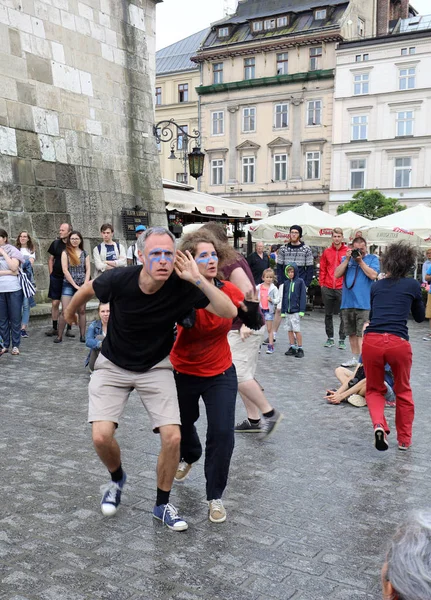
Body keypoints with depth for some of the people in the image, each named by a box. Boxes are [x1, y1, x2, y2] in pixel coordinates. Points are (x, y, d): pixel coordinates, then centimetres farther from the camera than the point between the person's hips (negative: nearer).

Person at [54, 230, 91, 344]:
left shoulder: (85, 253, 8)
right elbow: (65, 270, -7)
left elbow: (88, 269, 4)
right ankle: (59, 336, 0)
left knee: (82, 311, 4)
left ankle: (82, 335, 9)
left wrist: (85, 285, -8)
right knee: (64, 311, -7)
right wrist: (75, 285, -11)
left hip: (82, 285, 2)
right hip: (68, 284, -2)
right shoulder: (65, 252, 0)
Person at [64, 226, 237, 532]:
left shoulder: (182, 287, -23)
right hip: (113, 366, 0)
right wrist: (70, 312, 18)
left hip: (155, 368, 1)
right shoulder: (119, 280, -24)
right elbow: (87, 290, -1)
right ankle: (117, 478, 24)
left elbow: (230, 312, -29)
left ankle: (162, 504, 16)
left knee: (172, 437, -11)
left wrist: (197, 279, -37)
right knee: (102, 437, -13)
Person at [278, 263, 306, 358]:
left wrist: (302, 310, -11)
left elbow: (303, 296, -6)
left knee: (296, 330, -6)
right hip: (287, 310, 5)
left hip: (296, 310, -5)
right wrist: (282, 310, 11)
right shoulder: (286, 283, 10)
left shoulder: (300, 282, -4)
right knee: (289, 330, 9)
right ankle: (292, 348, 17)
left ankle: (300, 348, 3)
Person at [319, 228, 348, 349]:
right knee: (328, 314, 11)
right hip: (327, 288, 3)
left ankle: (342, 339, 10)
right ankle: (330, 338, 22)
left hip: (342, 288, -3)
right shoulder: (326, 252, 6)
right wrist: (322, 283, 3)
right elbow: (322, 269, 9)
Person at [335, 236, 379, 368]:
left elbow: (373, 275, -11)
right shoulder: (347, 258, 12)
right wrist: (347, 259, -5)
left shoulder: (372, 259, 3)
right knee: (352, 333, 13)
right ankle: (354, 358, 25)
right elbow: (337, 274, 2)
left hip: (364, 304, -4)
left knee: (362, 334, -9)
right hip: (347, 303, 4)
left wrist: (360, 261, -10)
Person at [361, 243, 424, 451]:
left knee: (374, 389, 21)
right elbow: (420, 317, 25)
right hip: (398, 342, -1)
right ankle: (404, 439, 29)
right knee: (403, 391, 22)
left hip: (372, 340, 1)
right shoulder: (413, 285, 10)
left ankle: (379, 424, -5)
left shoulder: (376, 286, 17)